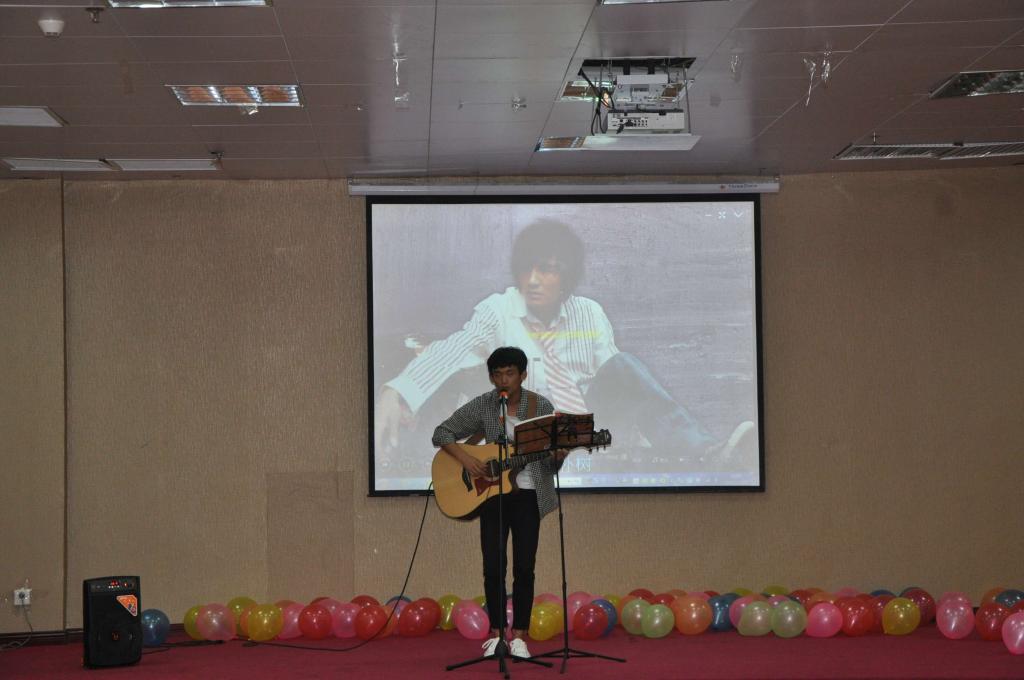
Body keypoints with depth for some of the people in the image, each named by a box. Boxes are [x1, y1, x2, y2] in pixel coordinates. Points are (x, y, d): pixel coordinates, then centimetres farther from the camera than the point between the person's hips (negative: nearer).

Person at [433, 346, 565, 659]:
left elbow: (550, 464, 1)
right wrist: (465, 458, -15)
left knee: (524, 567, 0)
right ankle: (496, 634, 12)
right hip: (491, 493, 0)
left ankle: (518, 636, 9)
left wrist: (558, 456, -22)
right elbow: (441, 433, 0)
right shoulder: (481, 406, -3)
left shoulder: (541, 407, -3)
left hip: (527, 495, 0)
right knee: (494, 567, 0)